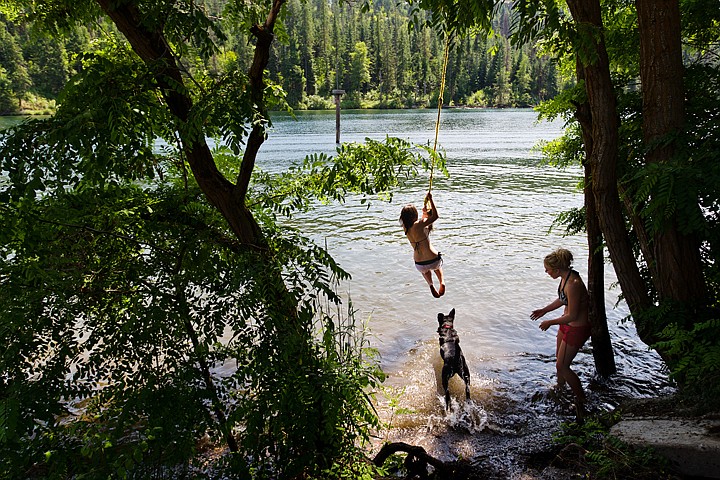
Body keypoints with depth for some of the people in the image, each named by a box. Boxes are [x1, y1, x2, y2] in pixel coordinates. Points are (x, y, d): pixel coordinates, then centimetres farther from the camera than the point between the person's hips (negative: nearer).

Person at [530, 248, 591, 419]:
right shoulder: (565, 277, -3)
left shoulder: (573, 284, -33)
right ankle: (560, 387, 49)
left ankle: (581, 399, 19)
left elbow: (572, 315, -26)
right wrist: (544, 310, 15)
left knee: (562, 365, 2)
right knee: (559, 359, 25)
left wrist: (550, 322, -14)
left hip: (577, 329, -9)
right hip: (567, 324, 9)